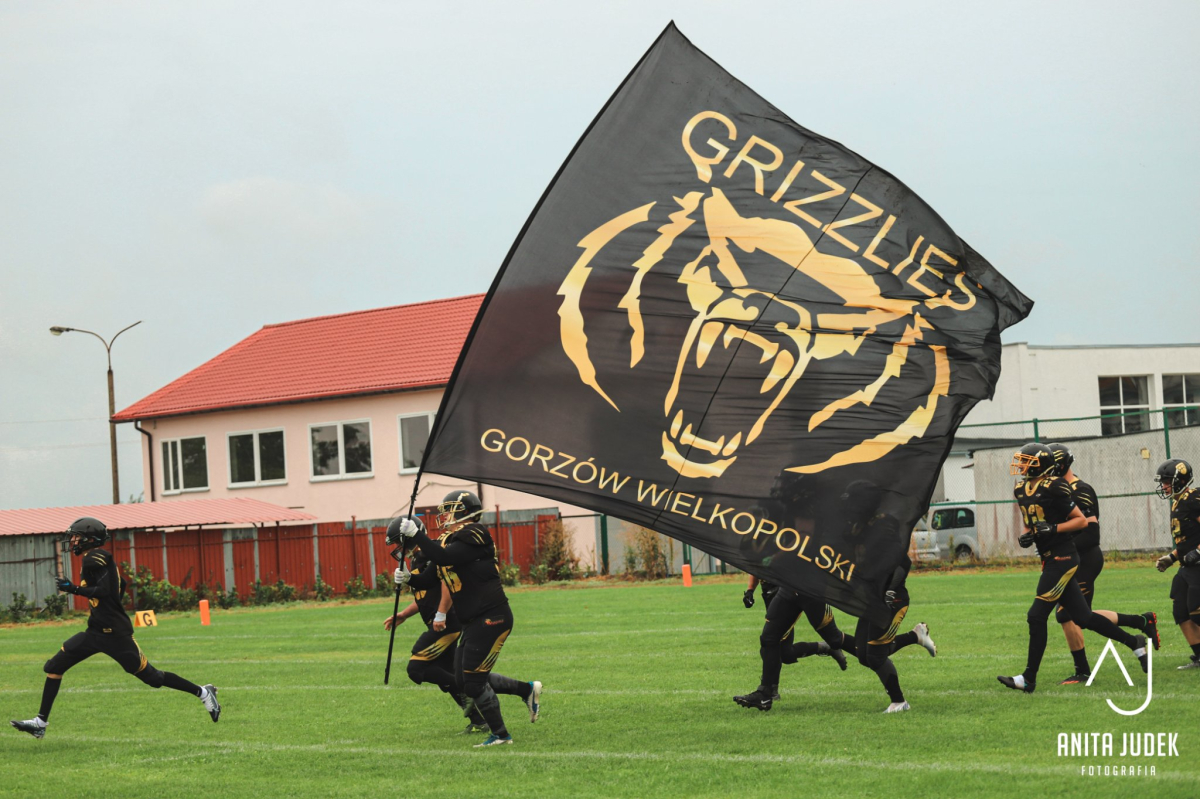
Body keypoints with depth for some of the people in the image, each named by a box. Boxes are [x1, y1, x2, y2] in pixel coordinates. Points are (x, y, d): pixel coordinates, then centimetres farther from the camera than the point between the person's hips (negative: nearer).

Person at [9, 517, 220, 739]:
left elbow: (105, 591, -24)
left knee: (150, 676, -3)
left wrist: (74, 589, -21)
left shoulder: (94, 558, -14)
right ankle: (40, 722, 8)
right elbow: (120, 585, 19)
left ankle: (202, 692, 9)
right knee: (54, 667, 5)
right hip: (95, 632, 10)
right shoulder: (95, 559, 13)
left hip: (114, 634, -10)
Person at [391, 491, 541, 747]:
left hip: (492, 620, -10)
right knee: (464, 678, 13)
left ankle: (500, 735, 5)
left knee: (474, 682, -8)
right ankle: (528, 690, 23)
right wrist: (408, 578, 1)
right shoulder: (453, 540, 14)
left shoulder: (472, 538, -15)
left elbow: (443, 557, -30)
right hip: (474, 622, 10)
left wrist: (416, 534, -27)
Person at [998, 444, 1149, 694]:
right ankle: (1134, 642, 25)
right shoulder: (1021, 490, 11)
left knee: (1037, 616, -9)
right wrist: (1026, 537, 4)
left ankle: (1029, 679, -3)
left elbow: (1081, 520, -9)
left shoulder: (1054, 488, -14)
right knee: (1081, 617, 11)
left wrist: (1053, 528, -21)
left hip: (1062, 558, -9)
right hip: (1049, 559, 9)